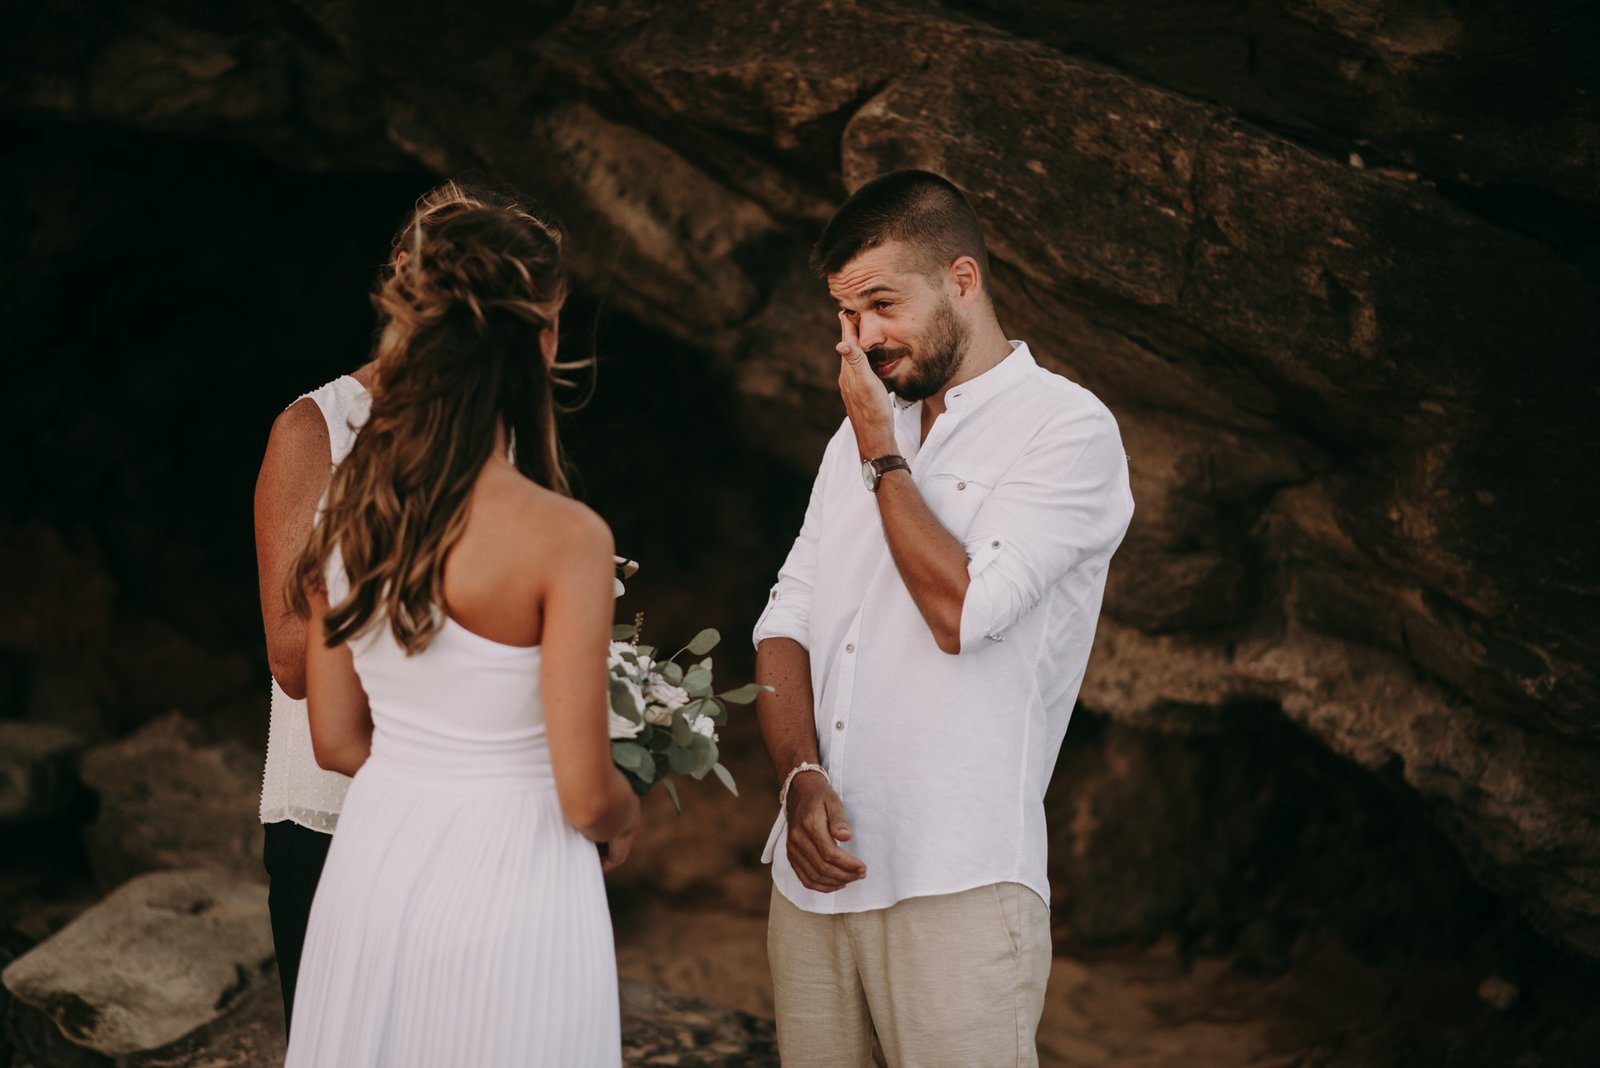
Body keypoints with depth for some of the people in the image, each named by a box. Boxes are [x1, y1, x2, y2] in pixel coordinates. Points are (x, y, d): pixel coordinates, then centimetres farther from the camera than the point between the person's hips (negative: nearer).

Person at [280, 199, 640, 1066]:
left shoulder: (349, 513, -3)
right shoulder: (563, 537, -20)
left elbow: (336, 742, 6)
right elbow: (584, 794, -17)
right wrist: (625, 816, 6)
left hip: (374, 855, 6)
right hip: (509, 874, -5)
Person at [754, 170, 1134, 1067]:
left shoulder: (1067, 428, -6)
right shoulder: (860, 433, 16)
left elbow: (960, 610, -17)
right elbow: (786, 624, 12)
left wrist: (882, 456, -6)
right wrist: (803, 777, -4)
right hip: (814, 876, 6)